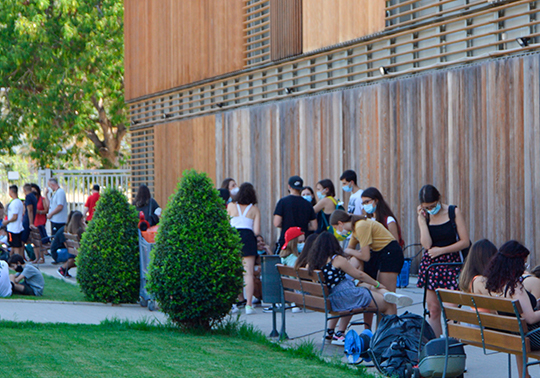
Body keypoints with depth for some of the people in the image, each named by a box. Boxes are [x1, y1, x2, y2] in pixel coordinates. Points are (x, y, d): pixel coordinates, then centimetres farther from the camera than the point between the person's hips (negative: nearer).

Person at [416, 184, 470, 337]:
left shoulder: (454, 212, -3)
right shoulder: (424, 216, 3)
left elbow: (465, 241, -6)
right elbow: (427, 244, -10)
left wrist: (441, 250, -9)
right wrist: (422, 219, -11)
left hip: (451, 262, -3)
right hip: (431, 263, 3)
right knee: (433, 309, 2)